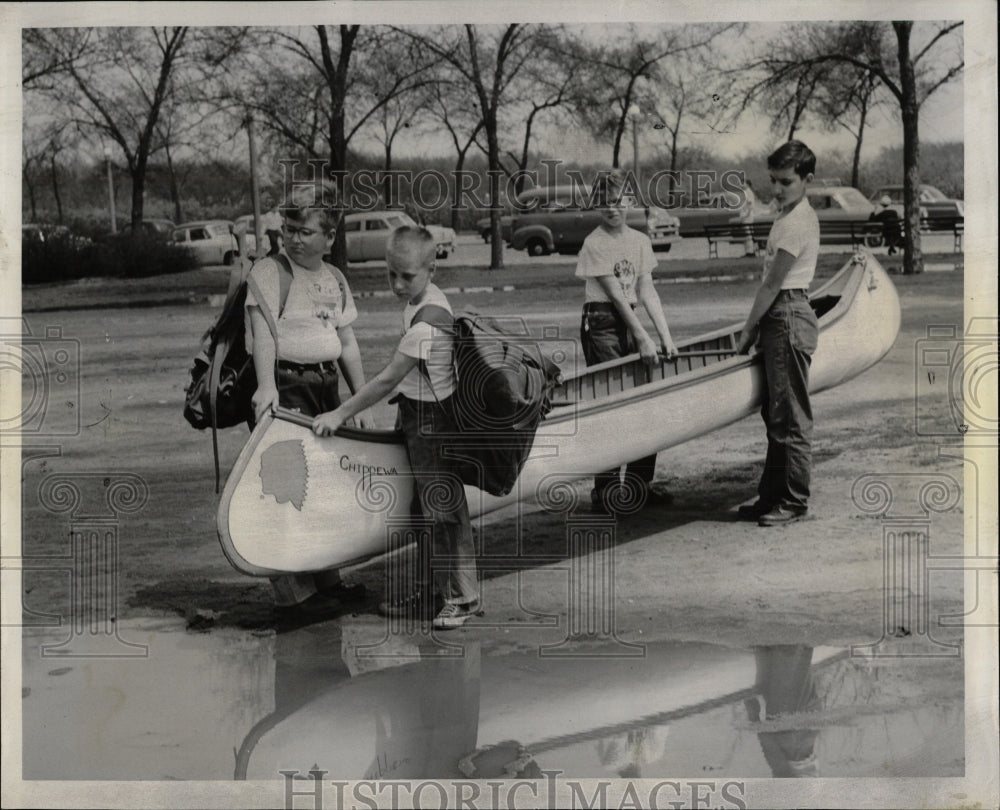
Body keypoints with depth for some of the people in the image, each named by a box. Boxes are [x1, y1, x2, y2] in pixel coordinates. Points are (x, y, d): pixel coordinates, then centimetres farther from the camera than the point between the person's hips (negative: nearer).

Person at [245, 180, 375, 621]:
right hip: (284, 386, -7)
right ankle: (292, 594, -5)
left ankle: (325, 579, 21)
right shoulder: (269, 271, -6)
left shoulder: (335, 279, 15)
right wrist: (266, 386, -33)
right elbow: (263, 332, -19)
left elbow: (347, 345, 17)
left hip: (326, 385, 7)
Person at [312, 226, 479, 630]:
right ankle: (428, 593, 26)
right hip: (421, 418, 10)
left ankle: (463, 597, 9)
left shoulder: (427, 322, -25)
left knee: (446, 510, -1)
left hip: (432, 421, -10)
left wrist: (340, 414, -16)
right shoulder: (423, 300, 5)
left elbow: (388, 379, -23)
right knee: (425, 509, 16)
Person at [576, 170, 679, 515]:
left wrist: (665, 336, -4)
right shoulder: (595, 244, -10)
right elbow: (616, 295, -14)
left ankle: (639, 484, 16)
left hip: (630, 323, 7)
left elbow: (647, 291, 5)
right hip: (601, 323, -6)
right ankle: (605, 491, -4)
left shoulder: (640, 241, 9)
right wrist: (643, 338, -18)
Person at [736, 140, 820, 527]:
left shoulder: (797, 222, -14)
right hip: (782, 320, 11)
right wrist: (756, 327, 15)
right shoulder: (789, 216, 17)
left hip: (789, 319, -11)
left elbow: (772, 284, -14)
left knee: (791, 418, -5)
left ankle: (794, 503, 0)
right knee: (776, 413, 14)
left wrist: (748, 330, -8)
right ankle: (772, 495, 20)